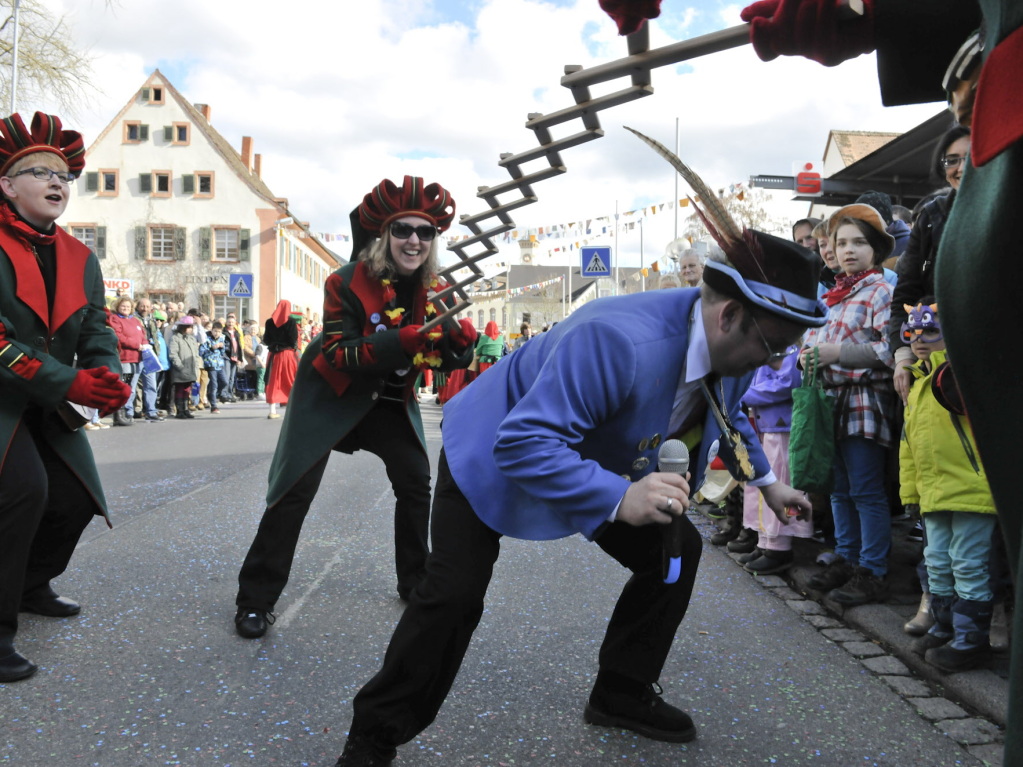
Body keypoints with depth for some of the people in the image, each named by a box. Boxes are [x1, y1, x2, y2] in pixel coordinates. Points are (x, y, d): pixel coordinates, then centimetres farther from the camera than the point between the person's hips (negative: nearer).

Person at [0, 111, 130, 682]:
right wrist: (70, 383, -29)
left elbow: (97, 331, 5)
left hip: (47, 405, 7)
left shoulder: (81, 259, 7)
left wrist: (108, 378, -17)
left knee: (75, 499, 6)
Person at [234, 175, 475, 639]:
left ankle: (416, 583, 21)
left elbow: (444, 360, -4)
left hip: (389, 400, 5)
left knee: (416, 482, 2)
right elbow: (340, 356, -28)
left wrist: (460, 341, -29)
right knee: (296, 490, -8)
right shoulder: (347, 283, -23)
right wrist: (403, 341, -41)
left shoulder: (433, 292, -8)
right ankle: (255, 600, 2)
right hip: (332, 394, -4)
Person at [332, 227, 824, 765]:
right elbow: (522, 444, -43)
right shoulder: (617, 341, -42)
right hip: (494, 452, -7)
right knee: (455, 595, -17)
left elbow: (724, 414, 12)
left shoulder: (733, 347, -13)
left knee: (677, 550, 2)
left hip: (599, 459, 8)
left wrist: (766, 482, 13)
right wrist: (619, 498, -51)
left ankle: (622, 696, 21)